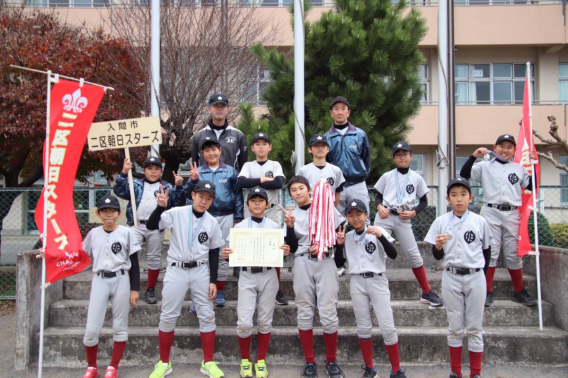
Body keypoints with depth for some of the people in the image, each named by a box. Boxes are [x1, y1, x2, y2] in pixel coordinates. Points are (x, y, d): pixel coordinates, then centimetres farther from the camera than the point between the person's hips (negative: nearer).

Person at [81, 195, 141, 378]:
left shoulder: (126, 233, -1)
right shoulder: (93, 233, 6)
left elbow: (134, 263, 1)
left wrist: (134, 289, -3)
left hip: (121, 280, -2)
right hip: (99, 281, 2)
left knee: (120, 327, 6)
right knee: (91, 329, 0)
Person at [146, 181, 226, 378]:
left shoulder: (212, 223, 1)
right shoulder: (176, 213, -5)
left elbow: (214, 253, 5)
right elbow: (151, 225, -14)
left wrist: (213, 281, -1)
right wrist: (161, 206, -31)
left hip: (200, 272, 2)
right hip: (176, 270, -2)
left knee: (207, 316, 4)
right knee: (168, 316, 4)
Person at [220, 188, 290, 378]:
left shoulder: (275, 226, 6)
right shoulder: (239, 227, 5)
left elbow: (281, 253, 7)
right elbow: (233, 254, 5)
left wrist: (286, 253, -15)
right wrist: (226, 255, -17)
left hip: (268, 276, 1)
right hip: (247, 276, -1)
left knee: (265, 321, 7)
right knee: (244, 322, -6)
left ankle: (261, 360, 22)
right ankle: (245, 360, 16)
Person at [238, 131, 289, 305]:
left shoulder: (275, 165, 8)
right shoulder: (248, 166, 9)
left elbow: (279, 183, -13)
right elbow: (241, 182, -12)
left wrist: (253, 184, -10)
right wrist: (264, 180, -11)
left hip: (272, 214, 0)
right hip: (251, 214, 0)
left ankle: (277, 291, 11)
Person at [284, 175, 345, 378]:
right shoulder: (291, 215, 10)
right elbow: (292, 247, 3)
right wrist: (290, 226, -11)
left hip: (325, 263, -2)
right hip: (302, 264, 2)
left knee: (328, 315, -5)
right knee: (304, 314, 4)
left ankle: (331, 361, 12)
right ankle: (310, 362, 15)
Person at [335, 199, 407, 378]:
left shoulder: (377, 231, -4)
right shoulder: (347, 237, 6)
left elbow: (393, 254, -14)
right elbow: (339, 264, 7)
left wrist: (380, 236, -26)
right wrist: (340, 244, -5)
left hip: (377, 281, -3)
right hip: (357, 283, 3)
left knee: (388, 327, -4)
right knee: (363, 327, 9)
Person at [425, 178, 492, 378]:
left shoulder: (480, 222, 0)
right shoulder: (441, 222, 0)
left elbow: (486, 251, 10)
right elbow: (437, 256, 2)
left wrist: (481, 275, 8)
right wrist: (438, 246, -19)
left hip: (475, 277, 0)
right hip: (451, 278, 0)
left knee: (474, 328, 7)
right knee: (455, 328, 8)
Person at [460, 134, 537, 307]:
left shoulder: (519, 168, 13)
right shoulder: (485, 166, 7)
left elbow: (531, 186, 9)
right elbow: (464, 175, -3)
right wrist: (474, 156, -13)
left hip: (512, 214, 2)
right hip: (491, 213, -2)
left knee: (514, 253, 8)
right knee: (491, 251, -1)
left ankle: (519, 292, 21)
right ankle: (487, 292, 5)